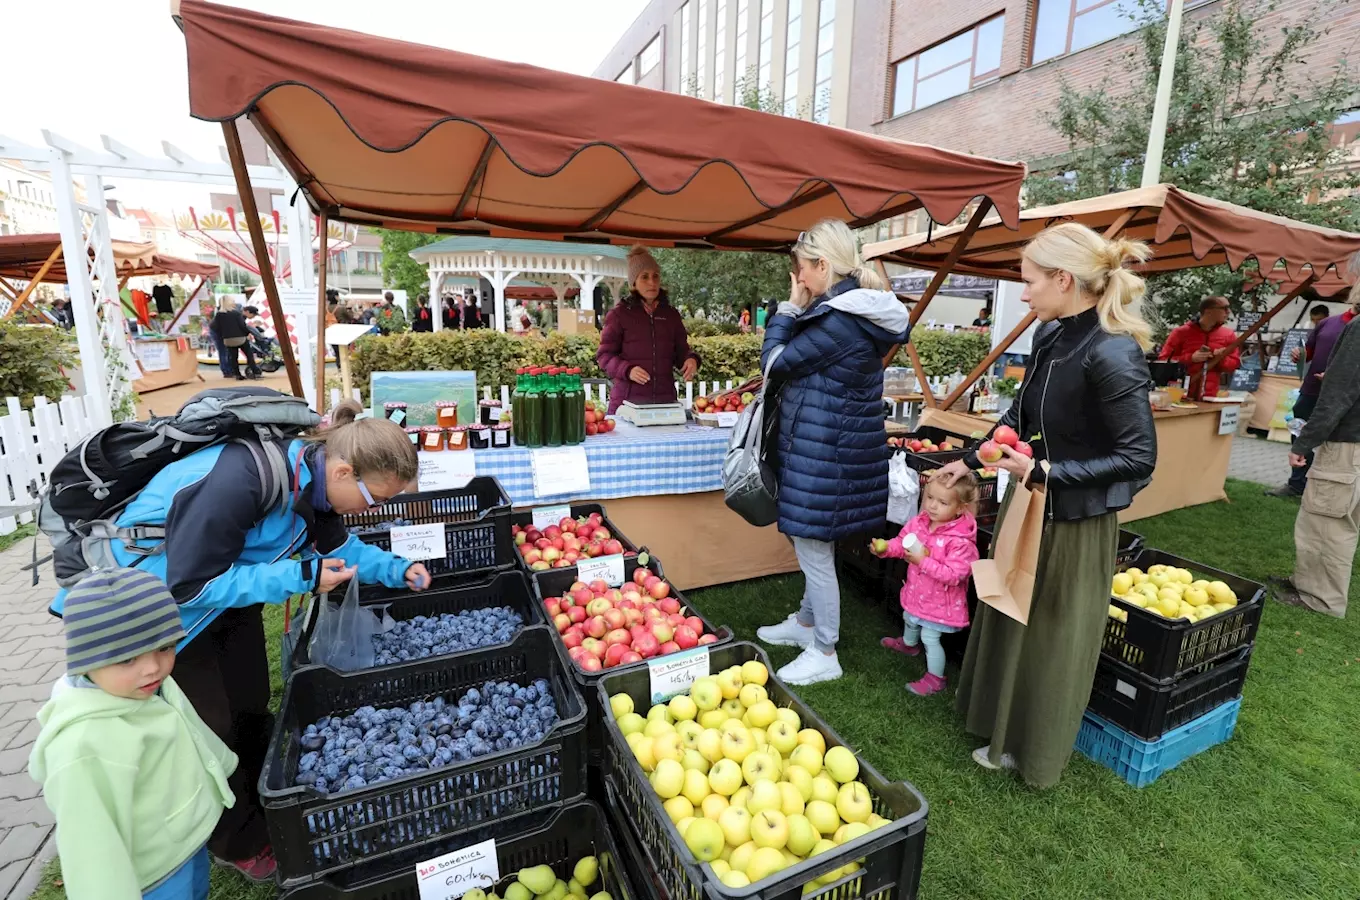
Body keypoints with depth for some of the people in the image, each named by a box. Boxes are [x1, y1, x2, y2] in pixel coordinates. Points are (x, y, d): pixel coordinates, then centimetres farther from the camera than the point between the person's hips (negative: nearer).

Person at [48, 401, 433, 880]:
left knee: (251, 709, 17)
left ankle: (265, 809, 39)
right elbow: (192, 584, -32)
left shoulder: (314, 477, -14)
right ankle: (242, 844, 27)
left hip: (230, 592, 7)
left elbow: (337, 544, 2)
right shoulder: (241, 481, -40)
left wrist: (396, 570, -12)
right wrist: (301, 577, -34)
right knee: (210, 731, 5)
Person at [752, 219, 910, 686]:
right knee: (813, 547, 22)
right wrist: (800, 310, 5)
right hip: (831, 444, 10)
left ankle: (823, 655, 19)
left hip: (824, 450, -10)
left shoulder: (837, 319, -22)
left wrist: (790, 308, -4)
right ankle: (806, 622, 41)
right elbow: (802, 363, 14)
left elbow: (775, 363, -13)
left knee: (814, 550, 3)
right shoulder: (858, 311, 10)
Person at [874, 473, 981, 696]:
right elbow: (902, 541, -1)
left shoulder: (961, 541, -32)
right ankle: (908, 644, 64)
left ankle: (935, 679, 28)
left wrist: (924, 561, -37)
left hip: (938, 600, -8)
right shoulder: (920, 522, -13)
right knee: (909, 619, 32)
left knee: (929, 637, 5)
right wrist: (886, 548, -21)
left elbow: (953, 576, -32)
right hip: (917, 591, 8)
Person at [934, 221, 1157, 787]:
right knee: (1010, 622, 22)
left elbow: (1139, 457, -21)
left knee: (1053, 640, 12)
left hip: (1075, 523, -8)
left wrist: (1045, 472, -25)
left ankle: (1038, 756, 37)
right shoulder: (1051, 336, -1)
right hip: (1028, 506, 8)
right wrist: (971, 460, 13)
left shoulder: (1112, 354, -25)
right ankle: (1008, 736, 46)